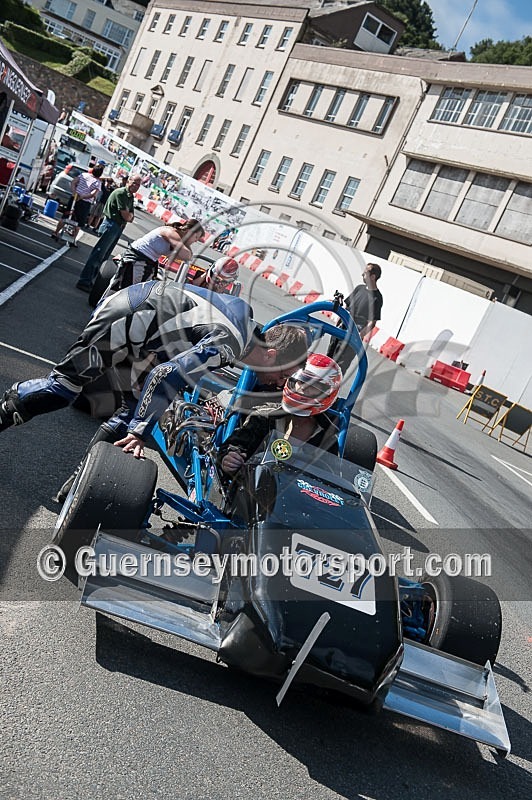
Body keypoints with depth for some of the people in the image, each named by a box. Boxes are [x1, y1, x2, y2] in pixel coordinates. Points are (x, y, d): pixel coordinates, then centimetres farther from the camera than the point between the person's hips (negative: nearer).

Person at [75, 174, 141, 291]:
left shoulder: (131, 197, 14)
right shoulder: (120, 193, -14)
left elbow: (131, 216, 13)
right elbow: (125, 215, -18)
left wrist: (129, 215, -8)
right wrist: (130, 215, 3)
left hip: (119, 228, 10)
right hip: (111, 225, -9)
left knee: (104, 256, 13)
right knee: (98, 253, -12)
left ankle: (90, 279, 21)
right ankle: (84, 281, -12)